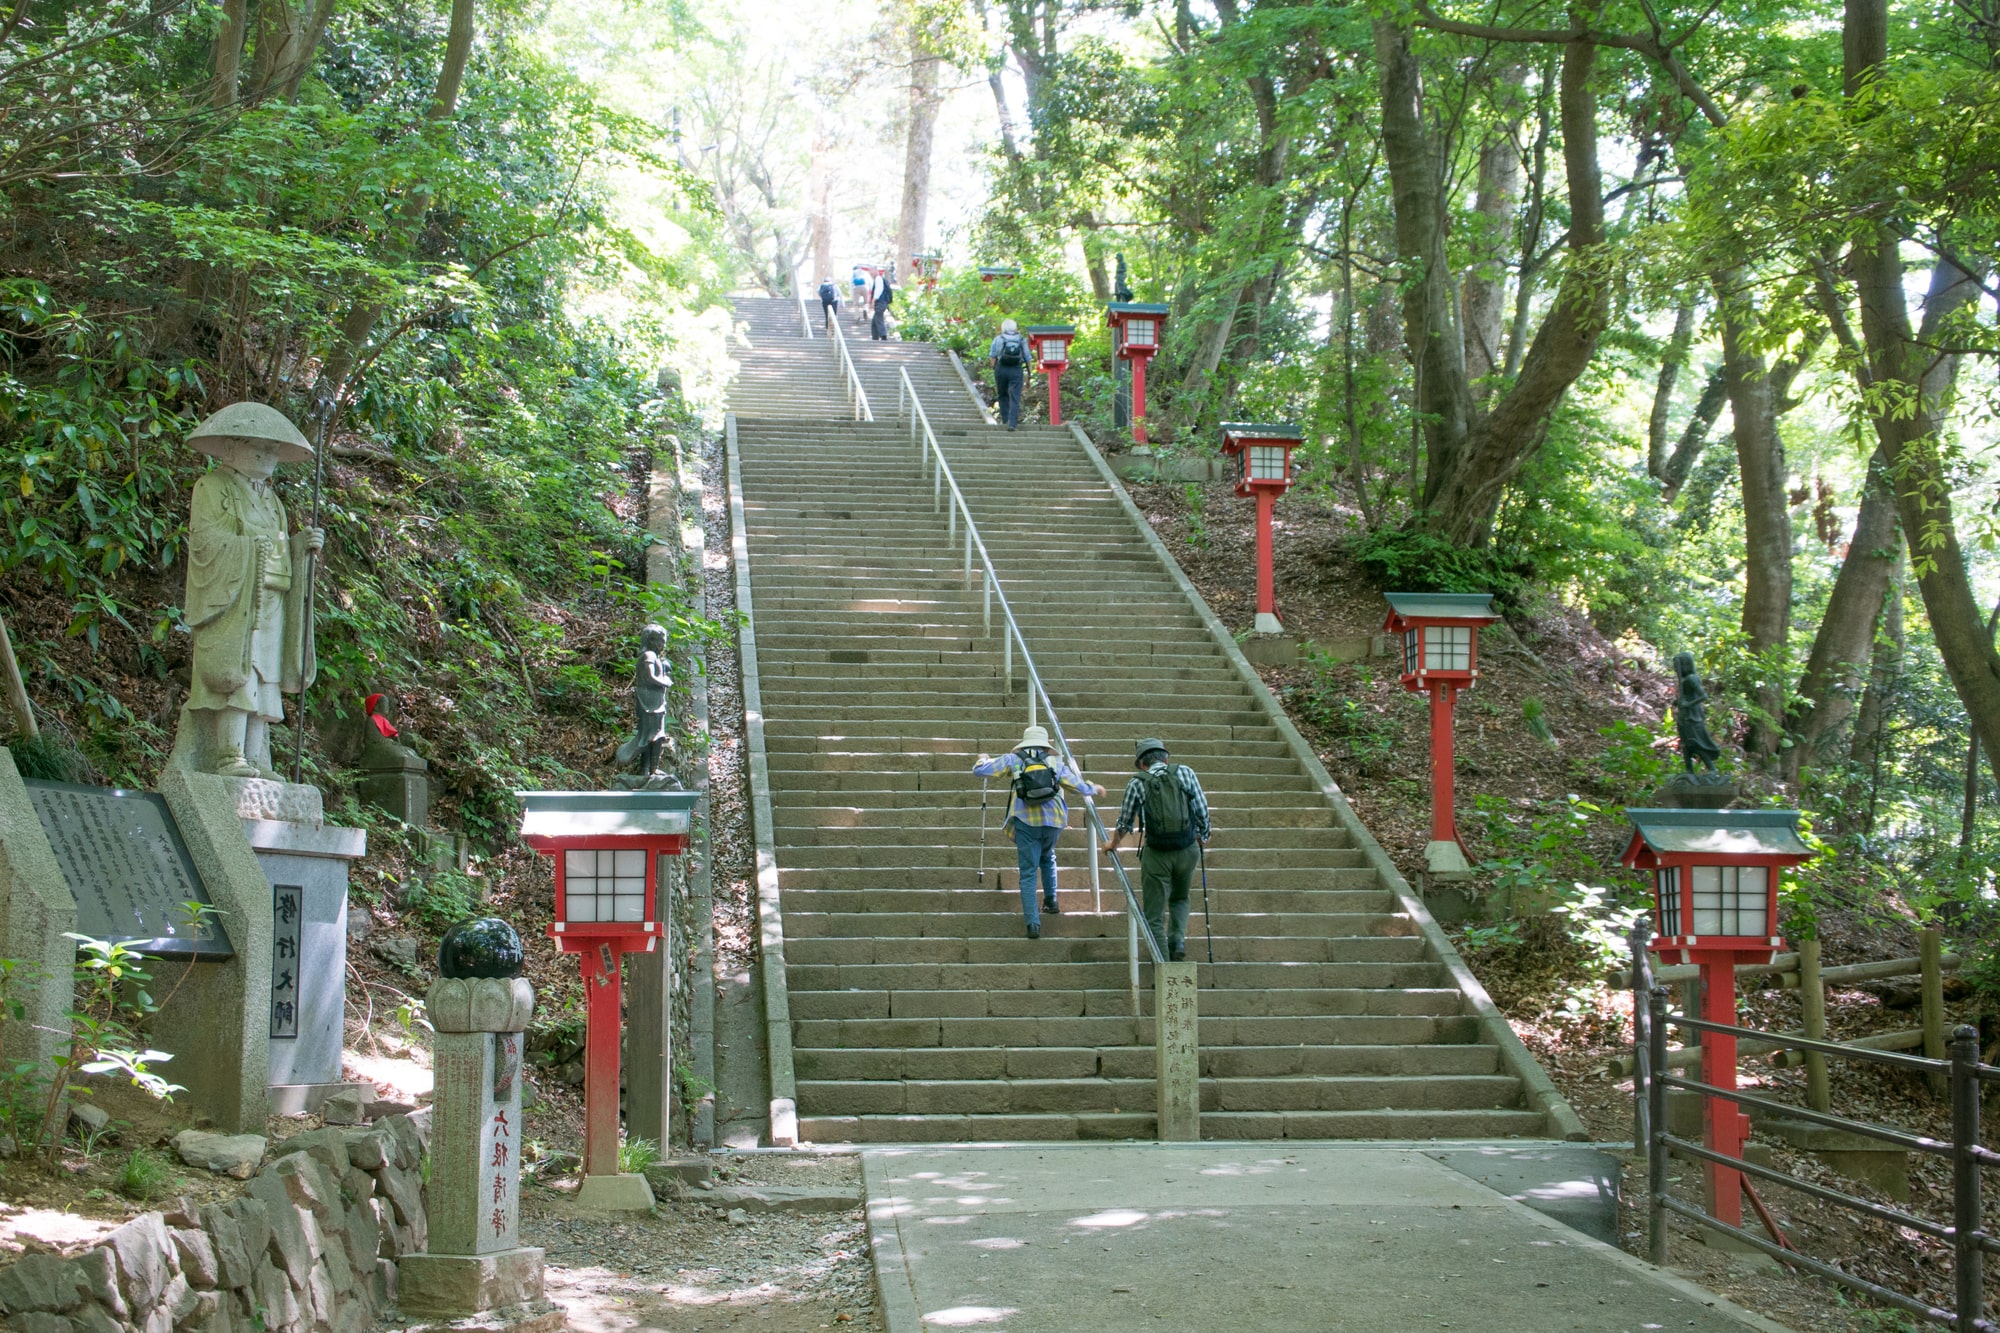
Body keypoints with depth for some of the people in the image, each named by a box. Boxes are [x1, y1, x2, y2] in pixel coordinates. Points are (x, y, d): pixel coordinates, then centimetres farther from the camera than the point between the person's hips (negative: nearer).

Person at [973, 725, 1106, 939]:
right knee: (1047, 858, 32)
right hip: (1052, 821, 2)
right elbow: (1078, 786, 9)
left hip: (1026, 822, -2)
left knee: (1028, 872, 1)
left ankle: (1033, 924, -8)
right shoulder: (1055, 761, 6)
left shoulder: (1012, 759, 3)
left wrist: (983, 759, 26)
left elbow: (979, 771, 3)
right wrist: (1095, 789, 30)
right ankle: (1051, 902, 30)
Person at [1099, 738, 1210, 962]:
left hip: (1156, 853, -2)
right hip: (1188, 850, 2)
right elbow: (1202, 810, 1)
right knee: (1180, 899, 27)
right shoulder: (1184, 773, 1)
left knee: (1154, 914, 8)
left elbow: (1126, 822, 13)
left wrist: (1113, 843, 32)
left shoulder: (1137, 784, 1)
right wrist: (1203, 835, 19)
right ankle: (1177, 939, 3)